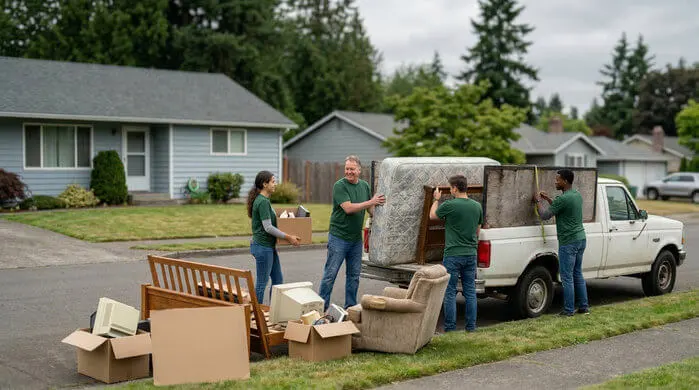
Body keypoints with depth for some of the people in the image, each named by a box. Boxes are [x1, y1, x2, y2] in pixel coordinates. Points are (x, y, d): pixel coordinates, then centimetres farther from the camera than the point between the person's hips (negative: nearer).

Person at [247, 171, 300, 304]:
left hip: (269, 247, 10)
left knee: (278, 280, 14)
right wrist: (288, 237, -17)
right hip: (263, 247, -10)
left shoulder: (264, 200, 12)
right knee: (262, 283, 0)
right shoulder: (262, 202, -19)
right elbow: (268, 227, -22)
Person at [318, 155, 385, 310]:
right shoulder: (340, 186, -11)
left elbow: (371, 209, 17)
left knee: (354, 275, 12)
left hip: (356, 238, 6)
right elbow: (348, 208, -21)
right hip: (339, 237, -6)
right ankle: (321, 307, 4)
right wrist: (371, 202, -19)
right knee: (330, 274, -2)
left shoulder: (364, 186, 9)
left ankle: (351, 307, 22)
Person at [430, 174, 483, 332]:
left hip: (453, 254, -5)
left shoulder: (449, 205, -13)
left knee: (450, 292, 2)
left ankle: (450, 327, 4)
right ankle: (471, 326, 14)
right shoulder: (477, 206, 4)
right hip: (471, 254, 5)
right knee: (470, 291, 10)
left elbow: (432, 215, 7)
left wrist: (436, 199, 21)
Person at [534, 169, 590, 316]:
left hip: (568, 243, -9)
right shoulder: (577, 195, 10)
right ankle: (584, 306, 20)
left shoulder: (563, 199, -20)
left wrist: (539, 201, 2)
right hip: (581, 239, 9)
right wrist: (548, 199, 20)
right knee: (578, 274, 16)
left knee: (567, 277, -1)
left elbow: (545, 215, -13)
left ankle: (568, 310, 4)